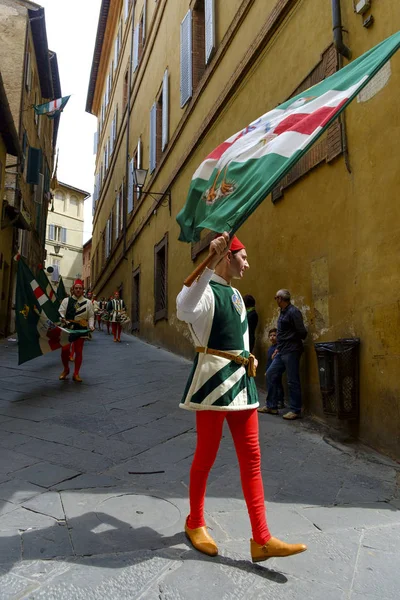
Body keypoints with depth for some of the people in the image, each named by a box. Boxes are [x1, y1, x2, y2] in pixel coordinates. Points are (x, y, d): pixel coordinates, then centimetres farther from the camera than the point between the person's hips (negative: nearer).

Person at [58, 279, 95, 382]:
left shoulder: (88, 302, 6)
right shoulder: (66, 300, 5)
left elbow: (91, 316, 5)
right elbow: (61, 312, 0)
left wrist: (91, 326, -10)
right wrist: (62, 318, -22)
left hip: (81, 330, 0)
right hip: (67, 328, 0)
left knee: (78, 351, 4)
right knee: (64, 350, -6)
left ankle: (76, 374, 16)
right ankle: (66, 369, 21)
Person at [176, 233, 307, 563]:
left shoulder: (235, 294, 17)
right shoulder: (205, 289, -11)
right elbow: (184, 310, -37)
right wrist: (209, 263, -41)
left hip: (242, 381, 8)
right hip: (214, 381, -8)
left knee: (252, 459, 8)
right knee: (206, 456, 7)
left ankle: (261, 539, 18)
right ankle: (195, 523, 31)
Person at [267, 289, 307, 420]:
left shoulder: (293, 312, -15)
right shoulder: (283, 312, 13)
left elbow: (302, 333, -16)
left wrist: (294, 341, 2)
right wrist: (279, 347, 12)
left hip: (291, 351, -9)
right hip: (282, 352, 9)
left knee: (293, 381, -2)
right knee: (271, 375, 12)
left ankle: (296, 411, 10)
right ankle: (272, 405, 23)